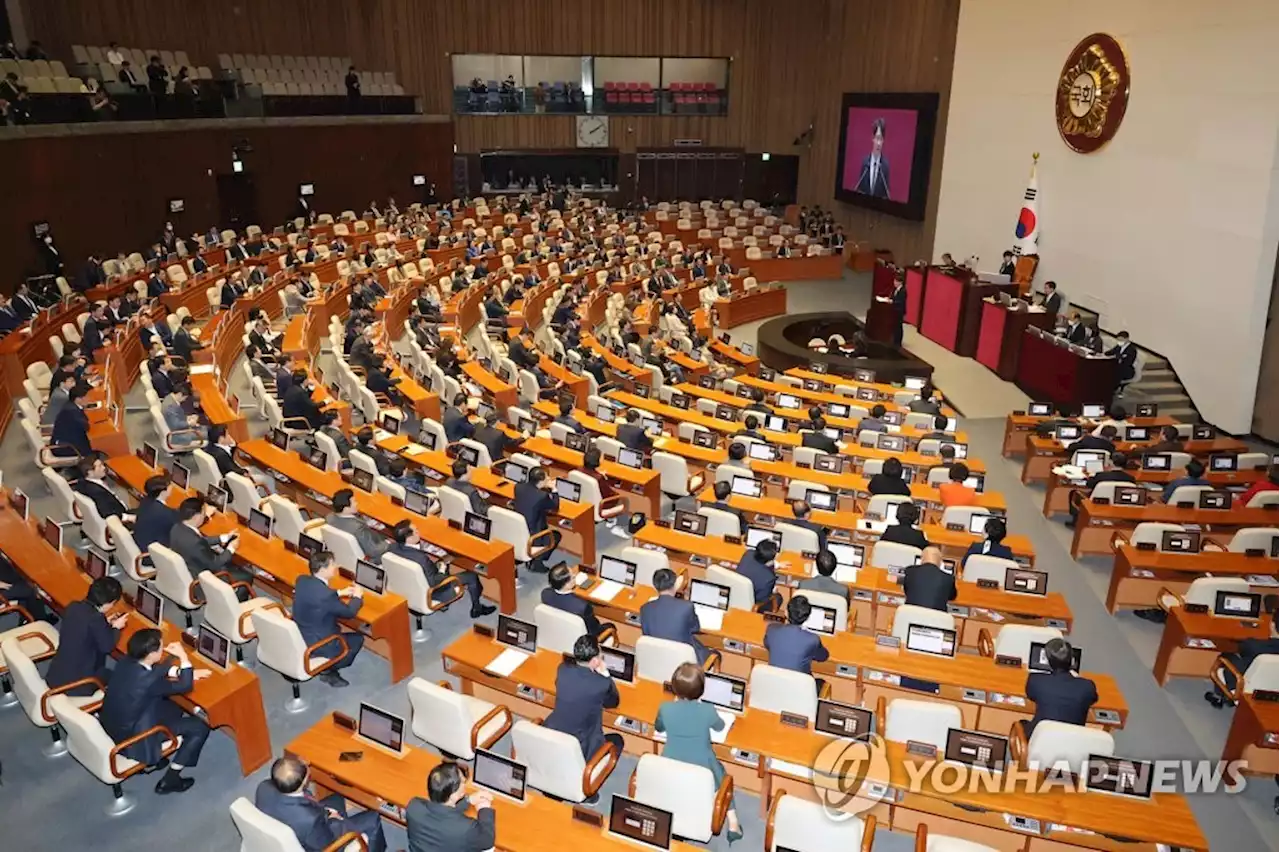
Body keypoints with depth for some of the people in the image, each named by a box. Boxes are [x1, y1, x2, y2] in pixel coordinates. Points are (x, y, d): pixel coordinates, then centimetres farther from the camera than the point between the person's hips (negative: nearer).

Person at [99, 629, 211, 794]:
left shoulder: (126, 661, -10)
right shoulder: (148, 680, -33)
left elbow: (157, 669, 9)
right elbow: (185, 687, -17)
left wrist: (188, 672, 4)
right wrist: (183, 656, -12)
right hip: (129, 738, -8)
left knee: (173, 707, 25)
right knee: (200, 728, -3)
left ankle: (156, 756, 30)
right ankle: (170, 779, 9)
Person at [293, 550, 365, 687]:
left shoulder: (302, 580, -8)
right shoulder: (326, 594, -32)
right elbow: (349, 612, -16)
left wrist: (340, 593, 12)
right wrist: (357, 596, 3)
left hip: (298, 636, 8)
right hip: (315, 644, -8)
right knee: (358, 639, 12)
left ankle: (327, 667, 25)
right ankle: (328, 670, 20)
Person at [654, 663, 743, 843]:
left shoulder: (665, 708, -18)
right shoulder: (707, 710, -22)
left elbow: (658, 728, 6)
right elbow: (720, 727, 2)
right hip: (701, 768, -2)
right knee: (721, 773, 28)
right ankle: (733, 825, 25)